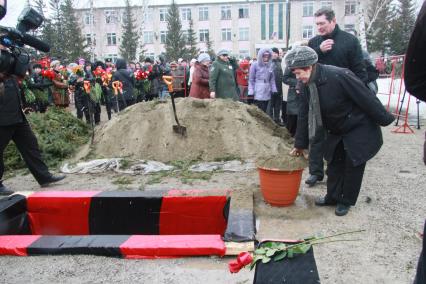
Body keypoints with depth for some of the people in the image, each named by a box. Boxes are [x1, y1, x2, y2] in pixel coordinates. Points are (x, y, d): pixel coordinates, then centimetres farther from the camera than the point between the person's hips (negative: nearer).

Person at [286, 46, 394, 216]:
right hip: (336, 131, 7)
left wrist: (385, 119, -15)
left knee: (353, 164, 1)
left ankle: (346, 201, 17)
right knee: (334, 162, 12)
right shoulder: (306, 85, -9)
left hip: (359, 129, -7)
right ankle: (333, 197, 27)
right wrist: (300, 144, 0)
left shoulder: (339, 76, -32)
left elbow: (367, 99, -24)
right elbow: (304, 115, -2)